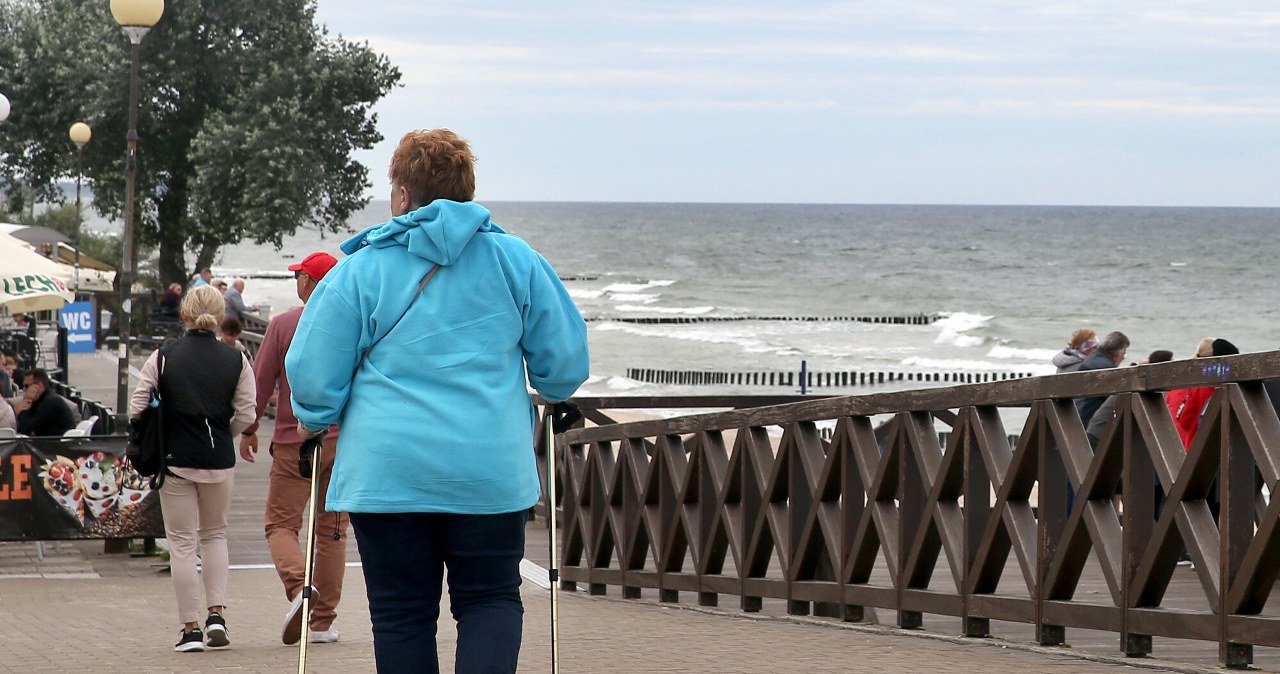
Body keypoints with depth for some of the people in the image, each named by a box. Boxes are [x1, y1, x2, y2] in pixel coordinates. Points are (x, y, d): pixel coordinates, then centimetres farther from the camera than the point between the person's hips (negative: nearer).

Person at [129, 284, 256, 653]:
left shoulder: (163, 358, -8)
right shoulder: (235, 360, -5)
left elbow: (136, 409, -9)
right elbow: (245, 415, -5)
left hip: (175, 460, -2)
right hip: (219, 462, 2)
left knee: (182, 542, 6)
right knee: (215, 534, 20)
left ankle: (191, 627, 4)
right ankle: (216, 613, 7)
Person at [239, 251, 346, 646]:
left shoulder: (284, 324, -4)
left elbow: (261, 380, 0)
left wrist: (249, 429, 12)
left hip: (293, 440, -2)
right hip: (342, 440, 2)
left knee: (281, 524, 3)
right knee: (331, 529, 9)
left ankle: (298, 586, -26)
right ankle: (323, 621, 9)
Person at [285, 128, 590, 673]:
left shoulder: (358, 270, 1)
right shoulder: (516, 261, 5)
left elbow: (312, 380, 0)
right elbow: (565, 362, 10)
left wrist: (315, 422, 22)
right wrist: (550, 396, 32)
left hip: (386, 474, -1)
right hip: (491, 471, 1)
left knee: (401, 613, 7)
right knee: (491, 599, 10)